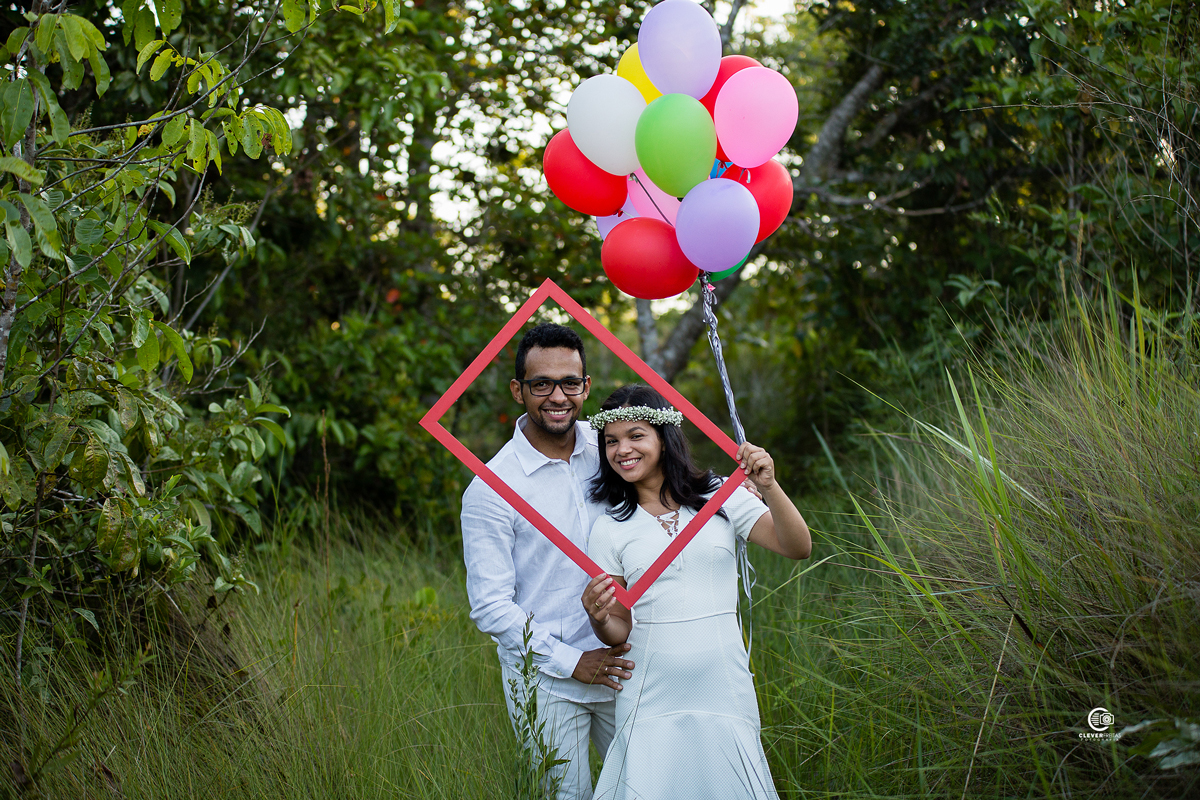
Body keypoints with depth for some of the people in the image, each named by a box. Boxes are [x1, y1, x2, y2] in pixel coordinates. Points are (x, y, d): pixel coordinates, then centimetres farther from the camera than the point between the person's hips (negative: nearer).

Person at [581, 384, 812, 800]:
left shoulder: (721, 498, 4)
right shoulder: (610, 529, 4)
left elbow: (798, 547, -6)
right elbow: (619, 632, 6)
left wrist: (769, 487, -20)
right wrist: (599, 619, -17)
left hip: (724, 692, 0)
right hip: (650, 700, 0)